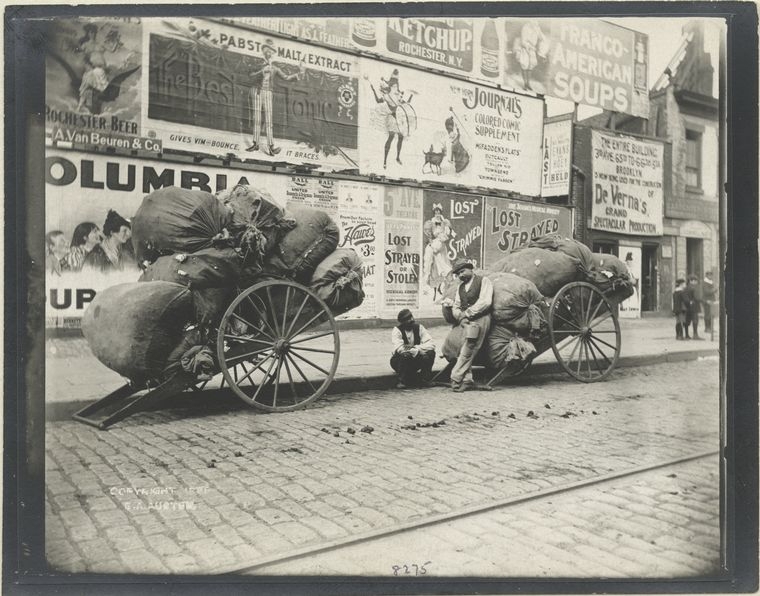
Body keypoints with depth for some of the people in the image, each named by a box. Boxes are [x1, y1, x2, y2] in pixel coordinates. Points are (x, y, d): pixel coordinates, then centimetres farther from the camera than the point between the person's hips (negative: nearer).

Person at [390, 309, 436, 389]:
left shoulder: (419, 328, -5)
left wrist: (416, 348, -29)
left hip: (416, 360, 3)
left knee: (430, 353, -22)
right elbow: (399, 348, -30)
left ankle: (424, 380, -10)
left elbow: (431, 345, -15)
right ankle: (402, 382, -18)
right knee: (404, 355, -35)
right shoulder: (397, 330, -12)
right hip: (400, 361, -3)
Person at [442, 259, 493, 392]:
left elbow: (485, 302, -9)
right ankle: (467, 380, -1)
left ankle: (456, 379, -13)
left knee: (467, 351, -14)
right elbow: (456, 306, 20)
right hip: (465, 321, 7)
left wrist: (467, 313, -8)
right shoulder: (461, 287, 24)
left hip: (479, 320, -6)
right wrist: (459, 315, -3)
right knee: (462, 351, -4)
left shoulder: (483, 281, 4)